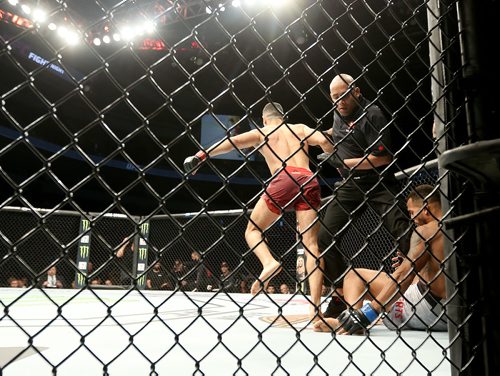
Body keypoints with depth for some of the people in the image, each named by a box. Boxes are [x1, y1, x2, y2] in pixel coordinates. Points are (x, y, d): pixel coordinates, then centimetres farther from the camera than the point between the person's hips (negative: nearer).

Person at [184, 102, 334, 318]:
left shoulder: (261, 132, 22)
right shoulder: (301, 129, 27)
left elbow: (232, 142, 8)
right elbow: (323, 141, 11)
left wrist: (199, 156, 10)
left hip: (284, 179, -3)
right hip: (309, 180, 3)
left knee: (253, 230, 13)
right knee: (311, 243, 2)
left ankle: (269, 262, -16)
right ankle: (316, 305, -6)